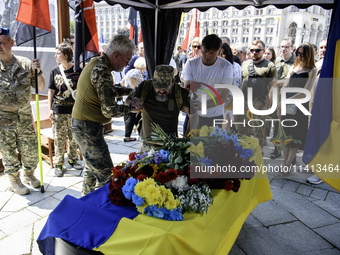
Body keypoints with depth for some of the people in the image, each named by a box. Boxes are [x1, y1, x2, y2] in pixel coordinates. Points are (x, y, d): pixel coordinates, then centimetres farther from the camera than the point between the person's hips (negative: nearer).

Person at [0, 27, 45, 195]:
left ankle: (29, 174, 33)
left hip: (25, 115, 2)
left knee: (31, 147, 9)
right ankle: (14, 181, 26)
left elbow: (40, 87, 4)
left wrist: (38, 72, -11)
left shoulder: (25, 64, 0)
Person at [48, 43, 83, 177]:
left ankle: (72, 159, 26)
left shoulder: (78, 70, -1)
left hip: (74, 109, 0)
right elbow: (51, 91, 8)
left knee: (74, 137, 9)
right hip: (58, 110, 1)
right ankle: (59, 164, 13)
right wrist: (50, 109, 2)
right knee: (59, 138, 2)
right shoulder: (55, 71, 4)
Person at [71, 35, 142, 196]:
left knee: (91, 167, 25)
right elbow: (109, 111, -23)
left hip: (81, 124, 11)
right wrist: (132, 106, -9)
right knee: (106, 176, -5)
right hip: (88, 128, -11)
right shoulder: (102, 71, -23)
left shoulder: (96, 63, 9)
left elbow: (110, 91, 22)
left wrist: (131, 91, 10)